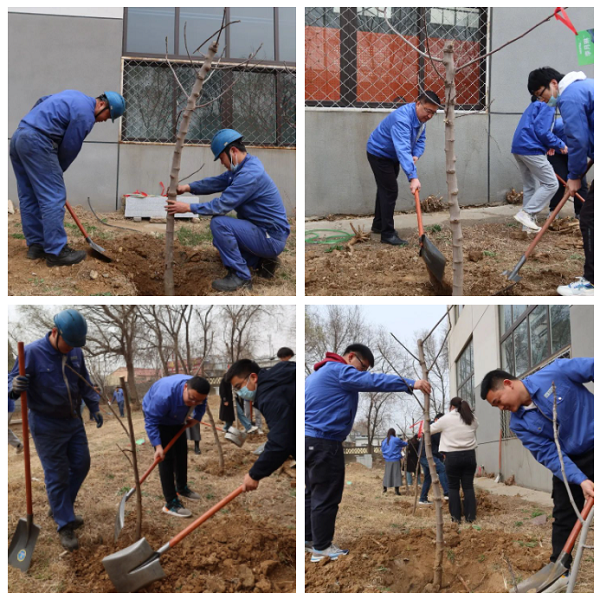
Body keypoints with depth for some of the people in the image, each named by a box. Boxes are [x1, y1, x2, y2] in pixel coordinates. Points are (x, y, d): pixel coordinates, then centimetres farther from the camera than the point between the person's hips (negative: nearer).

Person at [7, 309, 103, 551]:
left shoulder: (75, 352, -2)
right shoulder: (32, 352, -19)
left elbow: (85, 384, 13)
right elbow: (11, 382, -14)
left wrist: (95, 407, 9)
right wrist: (15, 387, -37)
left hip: (74, 420, 6)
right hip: (47, 426, -6)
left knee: (81, 465, 13)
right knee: (57, 475, 0)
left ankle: (60, 508, 34)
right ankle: (65, 526, 13)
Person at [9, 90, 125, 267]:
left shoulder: (75, 96, 20)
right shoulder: (85, 115, -9)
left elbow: (41, 101, 30)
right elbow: (70, 147, -3)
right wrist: (58, 170, 14)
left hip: (18, 137, 10)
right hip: (36, 142, -10)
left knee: (29, 197, 12)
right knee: (53, 198, -8)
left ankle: (36, 245, 16)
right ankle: (56, 252, -9)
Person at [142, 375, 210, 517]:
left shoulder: (198, 390, -26)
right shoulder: (164, 395, -46)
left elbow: (202, 405, 0)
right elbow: (151, 421, -36)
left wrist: (197, 418, -12)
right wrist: (158, 445, -40)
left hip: (176, 419, 7)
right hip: (157, 416, -6)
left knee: (181, 452, 14)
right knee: (166, 457, -14)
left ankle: (182, 488, 35)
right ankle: (170, 503, -13)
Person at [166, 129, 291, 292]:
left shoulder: (250, 174, -23)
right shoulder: (244, 166, 8)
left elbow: (222, 205, -24)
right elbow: (217, 182, 9)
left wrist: (188, 207, -17)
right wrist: (188, 187, -5)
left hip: (272, 238, -10)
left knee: (219, 224, -21)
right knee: (220, 240, 21)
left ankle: (240, 277, -12)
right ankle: (262, 262, 16)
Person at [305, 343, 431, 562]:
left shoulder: (321, 372, 22)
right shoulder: (338, 370, -12)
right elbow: (372, 381, -23)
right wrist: (410, 384, -26)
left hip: (310, 439, 11)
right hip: (324, 443, -10)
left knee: (314, 492, 18)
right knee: (326, 495, -4)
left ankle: (308, 538, 27)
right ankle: (321, 548, 2)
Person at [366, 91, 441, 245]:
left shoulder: (420, 117, -8)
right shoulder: (403, 119, -38)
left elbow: (420, 140, 0)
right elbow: (403, 149, -48)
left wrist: (416, 155, -23)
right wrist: (413, 177, -56)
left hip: (391, 156, 10)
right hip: (379, 154, -10)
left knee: (385, 189, 21)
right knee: (390, 191, -12)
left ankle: (378, 225, 37)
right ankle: (387, 234, -7)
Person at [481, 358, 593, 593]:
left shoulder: (556, 373, -19)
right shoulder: (519, 424, -9)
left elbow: (592, 367, -15)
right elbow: (550, 455, -15)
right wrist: (581, 480, -28)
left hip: (592, 447, -4)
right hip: (570, 461, 4)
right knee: (563, 517, 6)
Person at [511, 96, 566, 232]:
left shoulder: (535, 104, 22)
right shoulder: (547, 106, -7)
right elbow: (542, 131, -16)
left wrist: (549, 145, 19)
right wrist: (560, 145, -5)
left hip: (518, 148, 10)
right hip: (531, 149, -10)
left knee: (530, 186, 16)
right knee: (551, 184, -4)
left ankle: (529, 224, 18)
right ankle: (526, 213, -10)